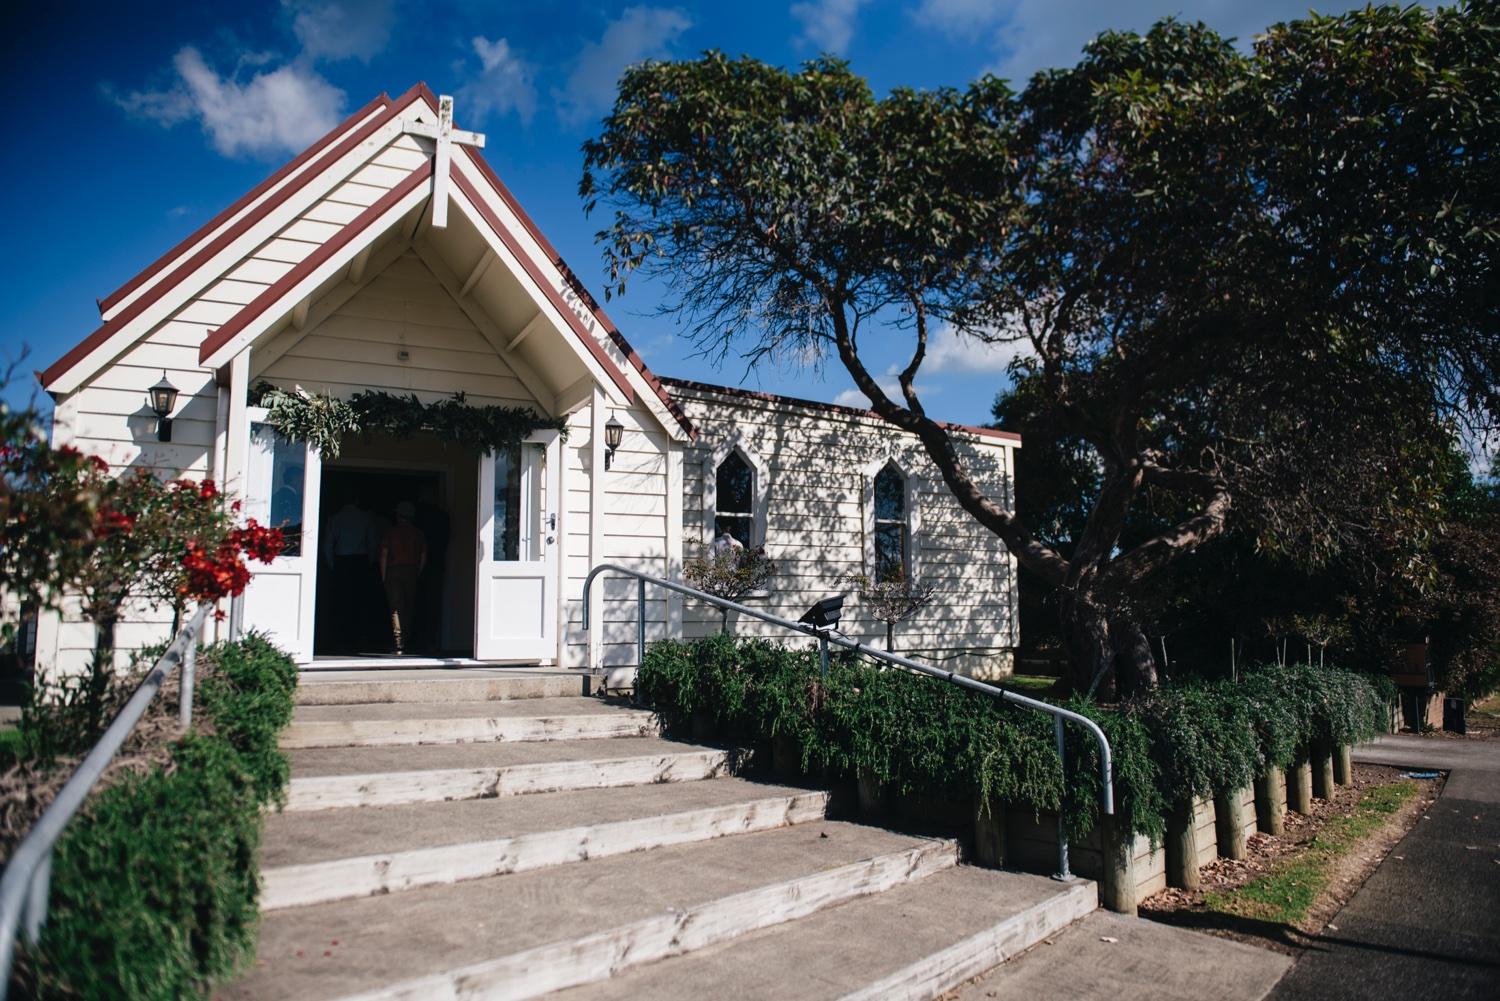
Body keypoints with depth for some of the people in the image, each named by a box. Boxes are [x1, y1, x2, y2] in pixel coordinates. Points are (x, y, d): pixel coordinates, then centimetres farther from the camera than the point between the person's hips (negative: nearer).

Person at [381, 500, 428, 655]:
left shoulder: (390, 532, 2)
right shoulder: (419, 534, 8)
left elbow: (383, 555, 0)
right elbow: (423, 557, 5)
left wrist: (384, 577, 5)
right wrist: (417, 574, 13)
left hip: (394, 571, -2)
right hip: (412, 571, 2)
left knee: (396, 607, -6)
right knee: (409, 609, 10)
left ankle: (399, 644, -19)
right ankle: (405, 643, 15)